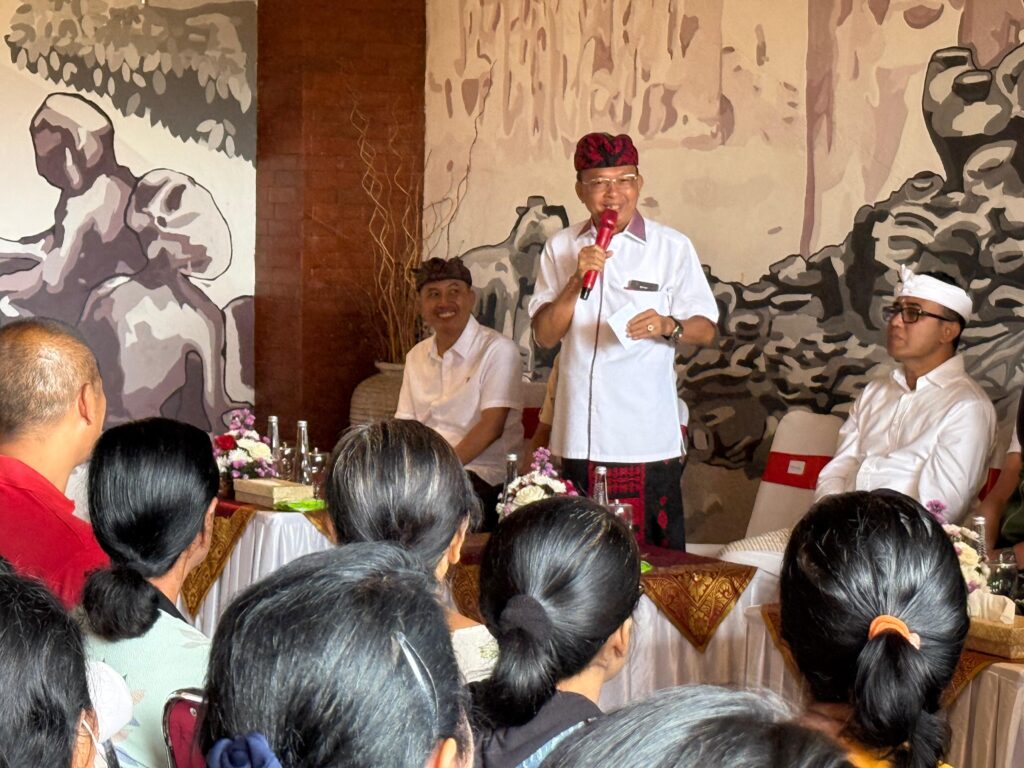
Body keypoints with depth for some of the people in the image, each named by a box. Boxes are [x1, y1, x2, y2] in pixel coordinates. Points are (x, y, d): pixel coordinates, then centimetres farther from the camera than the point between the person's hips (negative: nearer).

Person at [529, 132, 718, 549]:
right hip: (579, 433, 2)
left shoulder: (672, 246, 3)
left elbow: (705, 328, 2)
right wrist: (577, 280, -9)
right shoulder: (560, 248, 10)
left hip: (648, 436, -2)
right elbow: (545, 335, 5)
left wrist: (668, 326, -19)